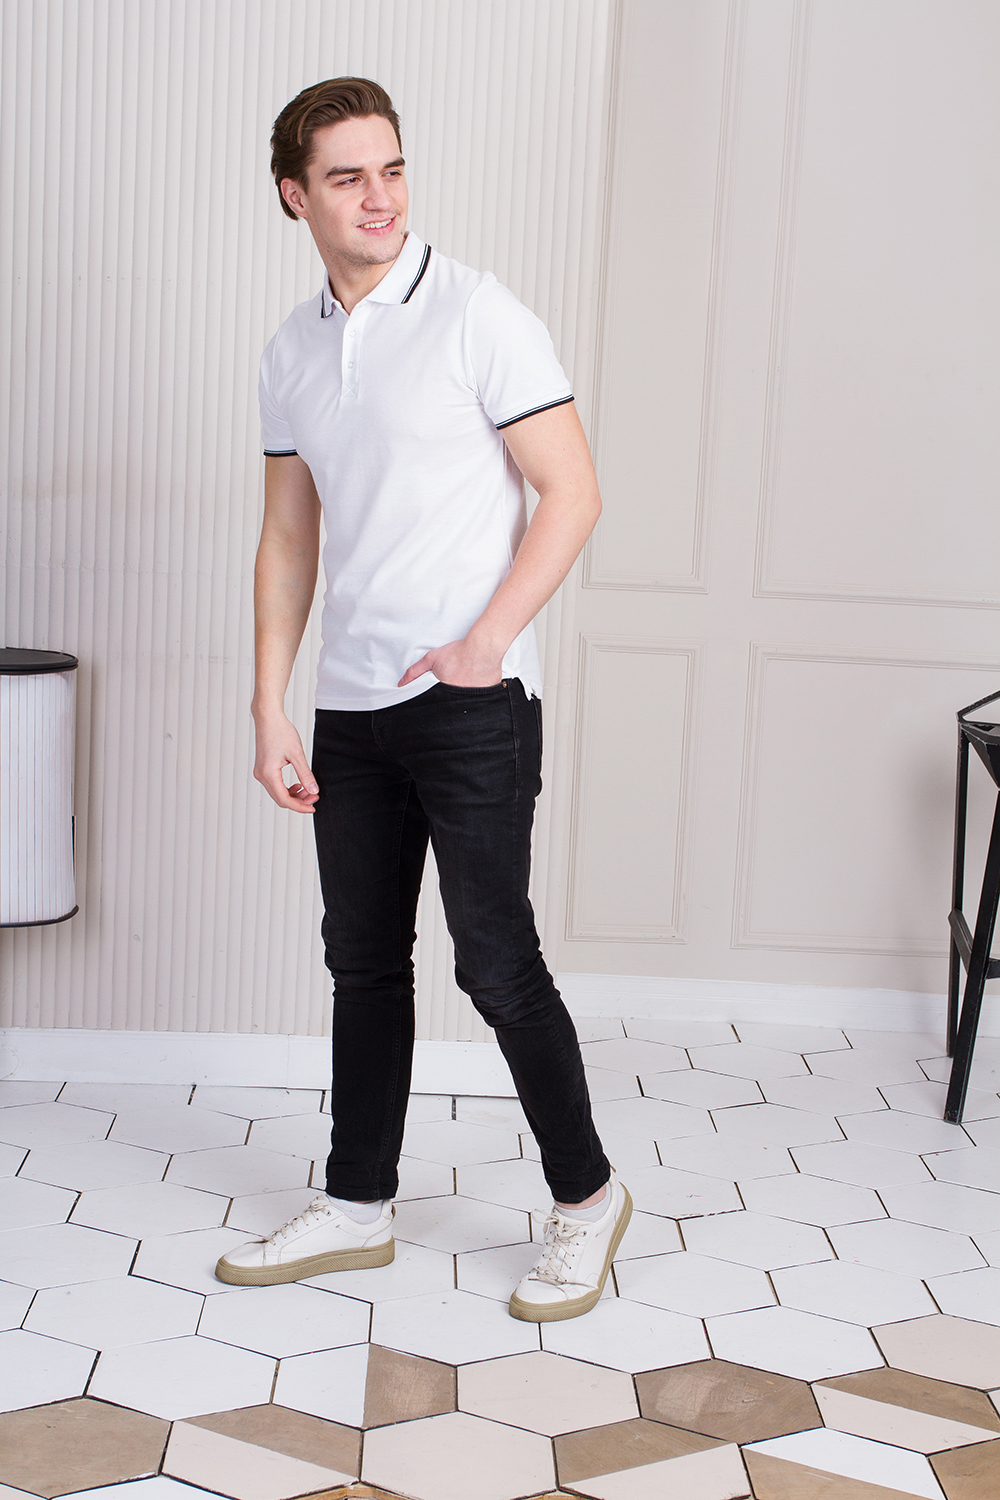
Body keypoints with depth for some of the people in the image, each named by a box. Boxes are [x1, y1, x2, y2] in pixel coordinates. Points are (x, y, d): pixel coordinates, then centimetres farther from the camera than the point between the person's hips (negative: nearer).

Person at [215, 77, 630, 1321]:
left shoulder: (478, 316, -7)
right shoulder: (290, 355, 11)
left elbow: (571, 492, -9)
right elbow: (288, 539, 14)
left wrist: (485, 641, -17)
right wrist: (269, 709, 8)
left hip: (470, 704, -6)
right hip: (351, 708, 6)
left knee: (495, 960, -3)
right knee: (364, 961, 13)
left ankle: (585, 1195, 16)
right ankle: (357, 1208, 27)